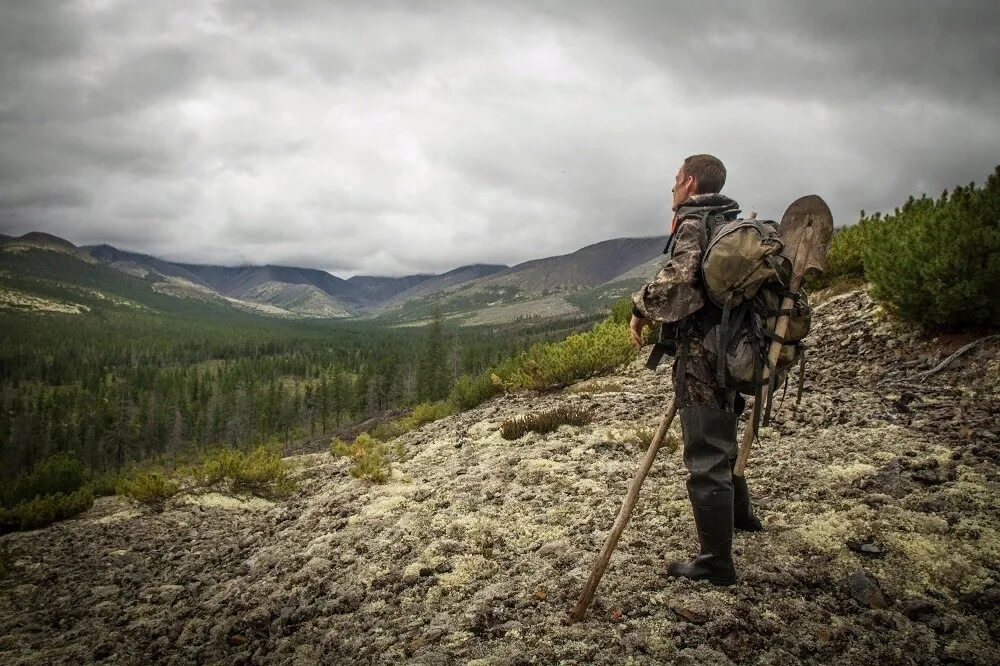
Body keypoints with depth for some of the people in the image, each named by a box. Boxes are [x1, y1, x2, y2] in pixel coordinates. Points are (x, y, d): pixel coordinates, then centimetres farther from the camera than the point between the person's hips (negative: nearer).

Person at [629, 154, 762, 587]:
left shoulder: (694, 224, -12)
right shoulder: (730, 224, 16)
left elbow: (677, 277, -30)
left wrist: (641, 310, -15)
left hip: (703, 352, -10)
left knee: (705, 456, -6)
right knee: (722, 438, 27)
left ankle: (716, 562, -2)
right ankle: (739, 515, 47)